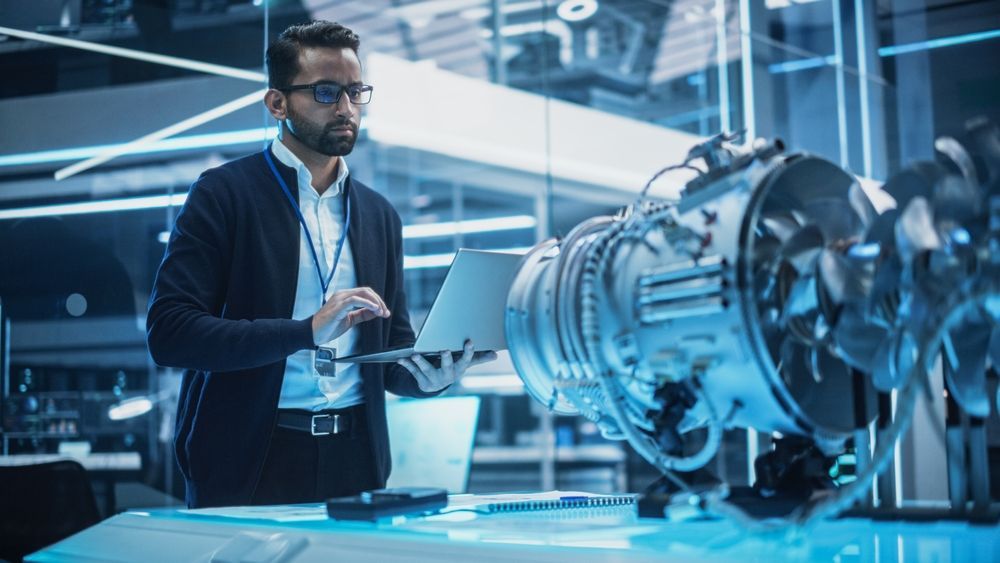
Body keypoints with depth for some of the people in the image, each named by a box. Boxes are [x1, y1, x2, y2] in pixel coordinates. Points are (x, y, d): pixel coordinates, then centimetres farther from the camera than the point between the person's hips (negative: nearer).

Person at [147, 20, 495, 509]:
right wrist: (308, 331, -23)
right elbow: (167, 330, -14)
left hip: (355, 462, 4)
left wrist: (431, 374, -9)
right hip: (248, 466, -4)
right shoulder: (225, 193, -4)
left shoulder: (379, 215, 11)